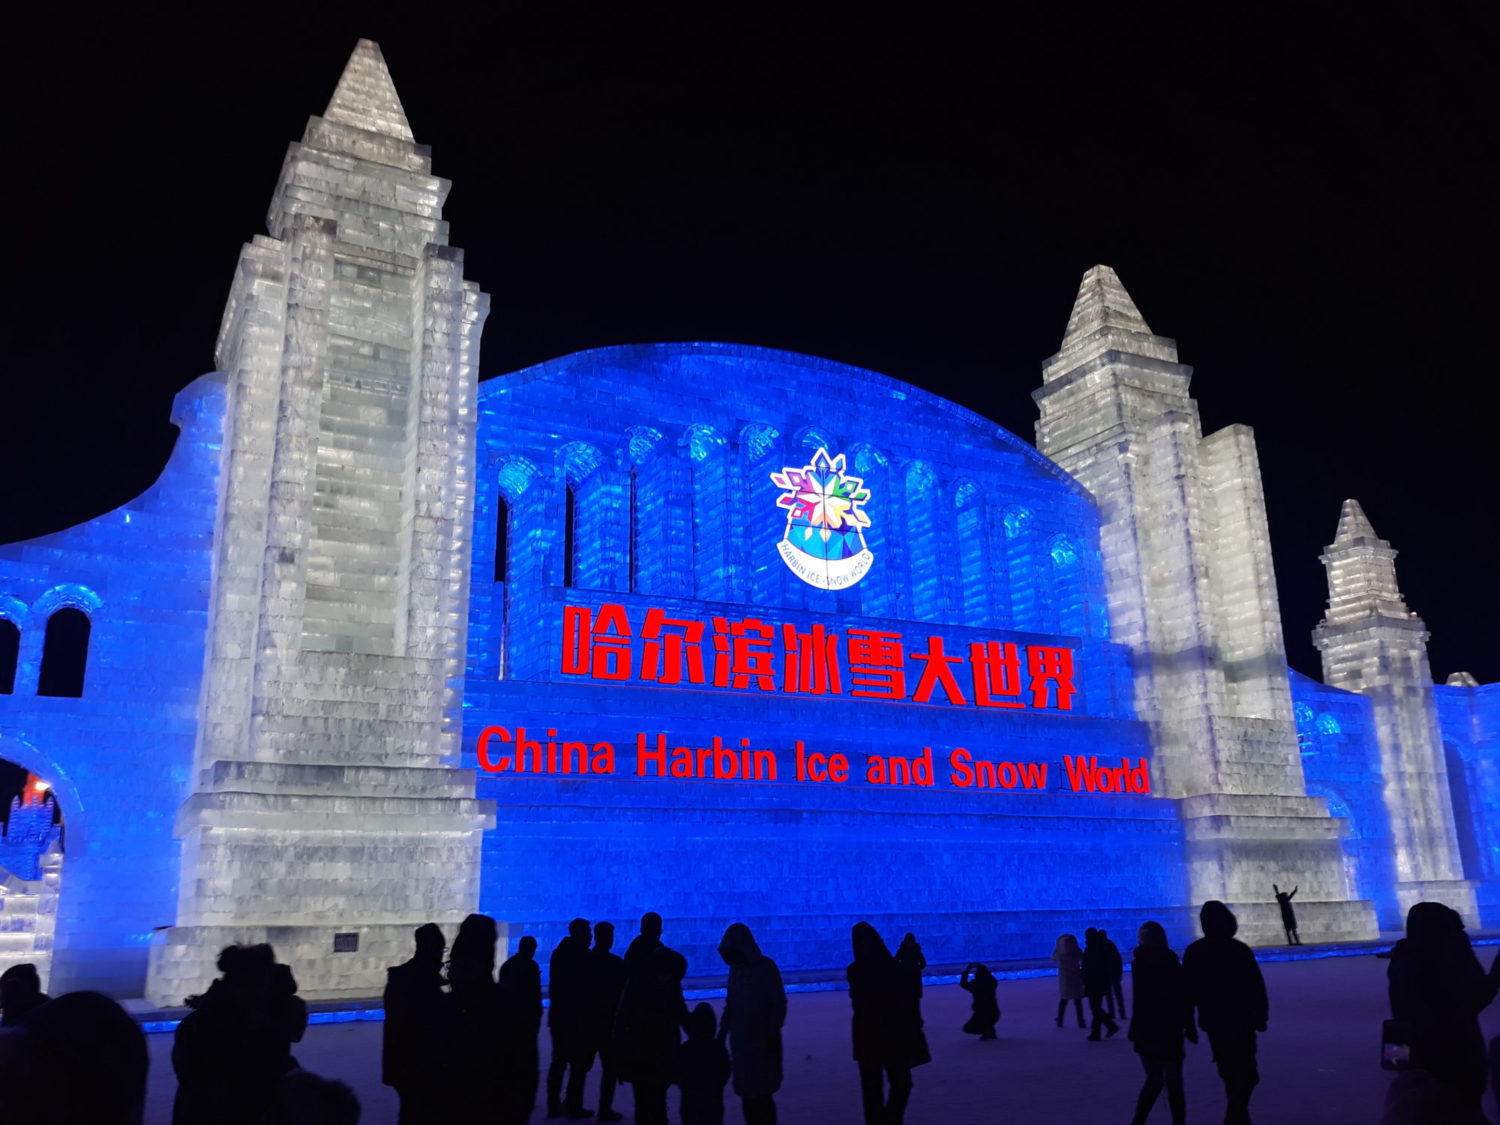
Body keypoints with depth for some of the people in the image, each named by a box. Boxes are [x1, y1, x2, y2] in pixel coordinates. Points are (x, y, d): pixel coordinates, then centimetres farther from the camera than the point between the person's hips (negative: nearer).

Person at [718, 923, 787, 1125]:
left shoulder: (766, 968, -8)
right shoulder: (735, 969, 8)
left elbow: (779, 1004, -7)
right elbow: (730, 1005, 14)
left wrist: (773, 1034, -11)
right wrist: (722, 1033, 10)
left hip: (762, 1041, -5)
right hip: (741, 1041, 5)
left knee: (761, 1093, -7)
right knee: (746, 1093, 5)